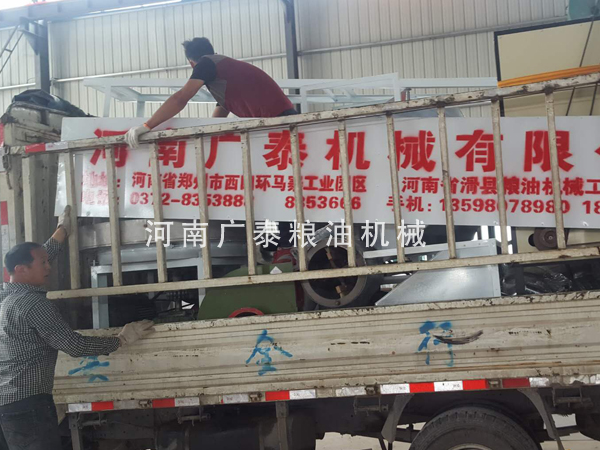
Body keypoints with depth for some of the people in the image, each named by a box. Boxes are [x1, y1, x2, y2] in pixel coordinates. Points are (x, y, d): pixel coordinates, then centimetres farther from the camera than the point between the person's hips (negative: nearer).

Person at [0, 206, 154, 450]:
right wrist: (121, 340, -4)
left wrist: (63, 230, 39)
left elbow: (38, 256, 28)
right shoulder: (34, 304, -14)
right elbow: (74, 345, -15)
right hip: (27, 403, -9)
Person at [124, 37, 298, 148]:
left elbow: (180, 99, -10)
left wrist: (146, 126, -7)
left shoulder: (207, 62, 3)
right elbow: (217, 121, 35)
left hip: (273, 120, -9)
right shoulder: (225, 67, 32)